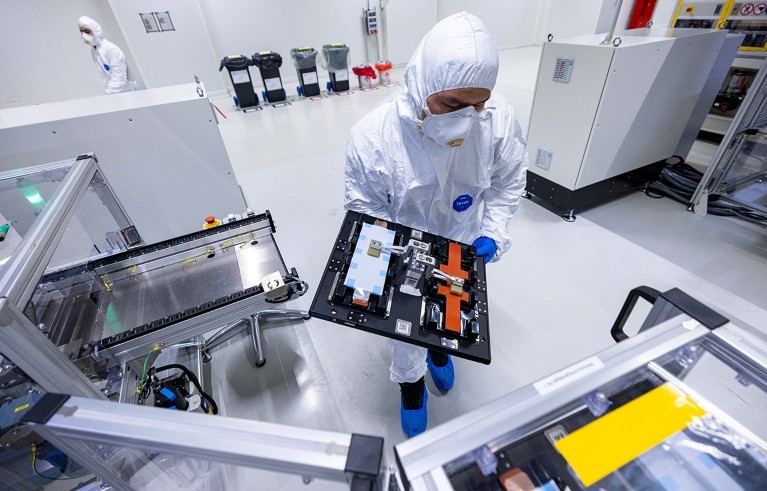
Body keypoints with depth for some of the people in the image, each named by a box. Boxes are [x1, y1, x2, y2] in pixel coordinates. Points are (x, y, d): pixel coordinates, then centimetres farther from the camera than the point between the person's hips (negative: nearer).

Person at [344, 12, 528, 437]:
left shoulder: (498, 118, -23)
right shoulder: (372, 135, -30)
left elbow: (507, 181, -5)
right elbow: (364, 208, -16)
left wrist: (492, 232, -15)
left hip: (463, 248, 3)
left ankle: (439, 351, 67)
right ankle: (411, 385, 53)